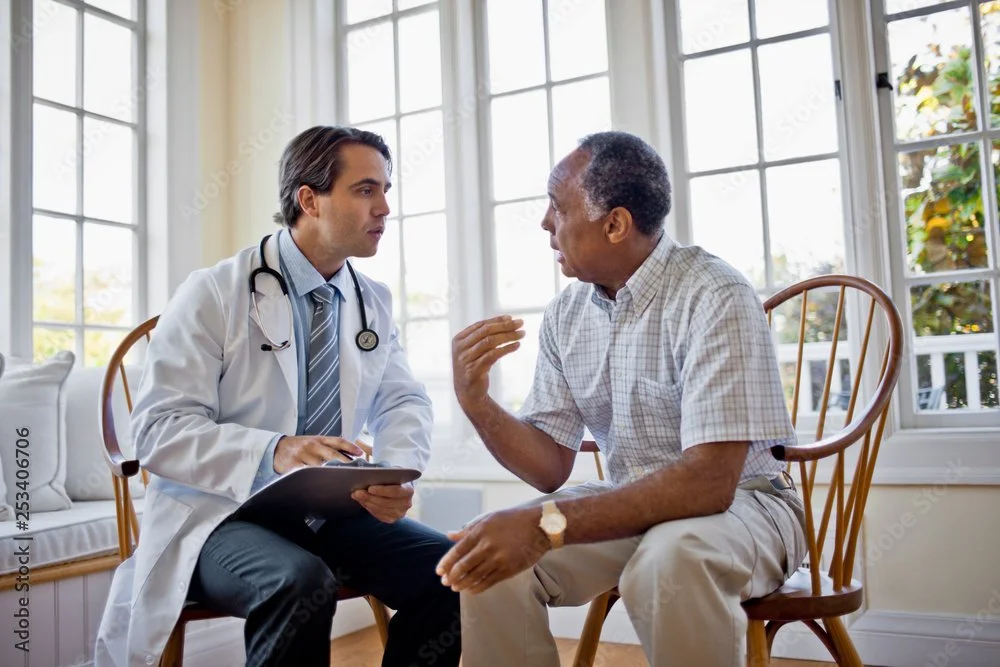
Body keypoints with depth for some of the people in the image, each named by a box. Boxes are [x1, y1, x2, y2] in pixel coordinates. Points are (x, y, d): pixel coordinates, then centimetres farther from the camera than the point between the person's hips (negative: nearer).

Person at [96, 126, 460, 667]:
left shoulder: (375, 302, 8)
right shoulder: (212, 295, -8)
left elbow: (403, 401, 10)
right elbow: (158, 430, -13)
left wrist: (397, 472, -14)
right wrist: (271, 452, -31)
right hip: (221, 512, -4)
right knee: (302, 584, -35)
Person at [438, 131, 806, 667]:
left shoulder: (715, 298, -21)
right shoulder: (564, 316, 0)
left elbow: (710, 480, -29)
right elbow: (550, 468, 1)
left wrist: (547, 524, -35)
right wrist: (476, 402, -17)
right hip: (631, 504, 5)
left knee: (669, 558, -36)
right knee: (488, 556, -16)